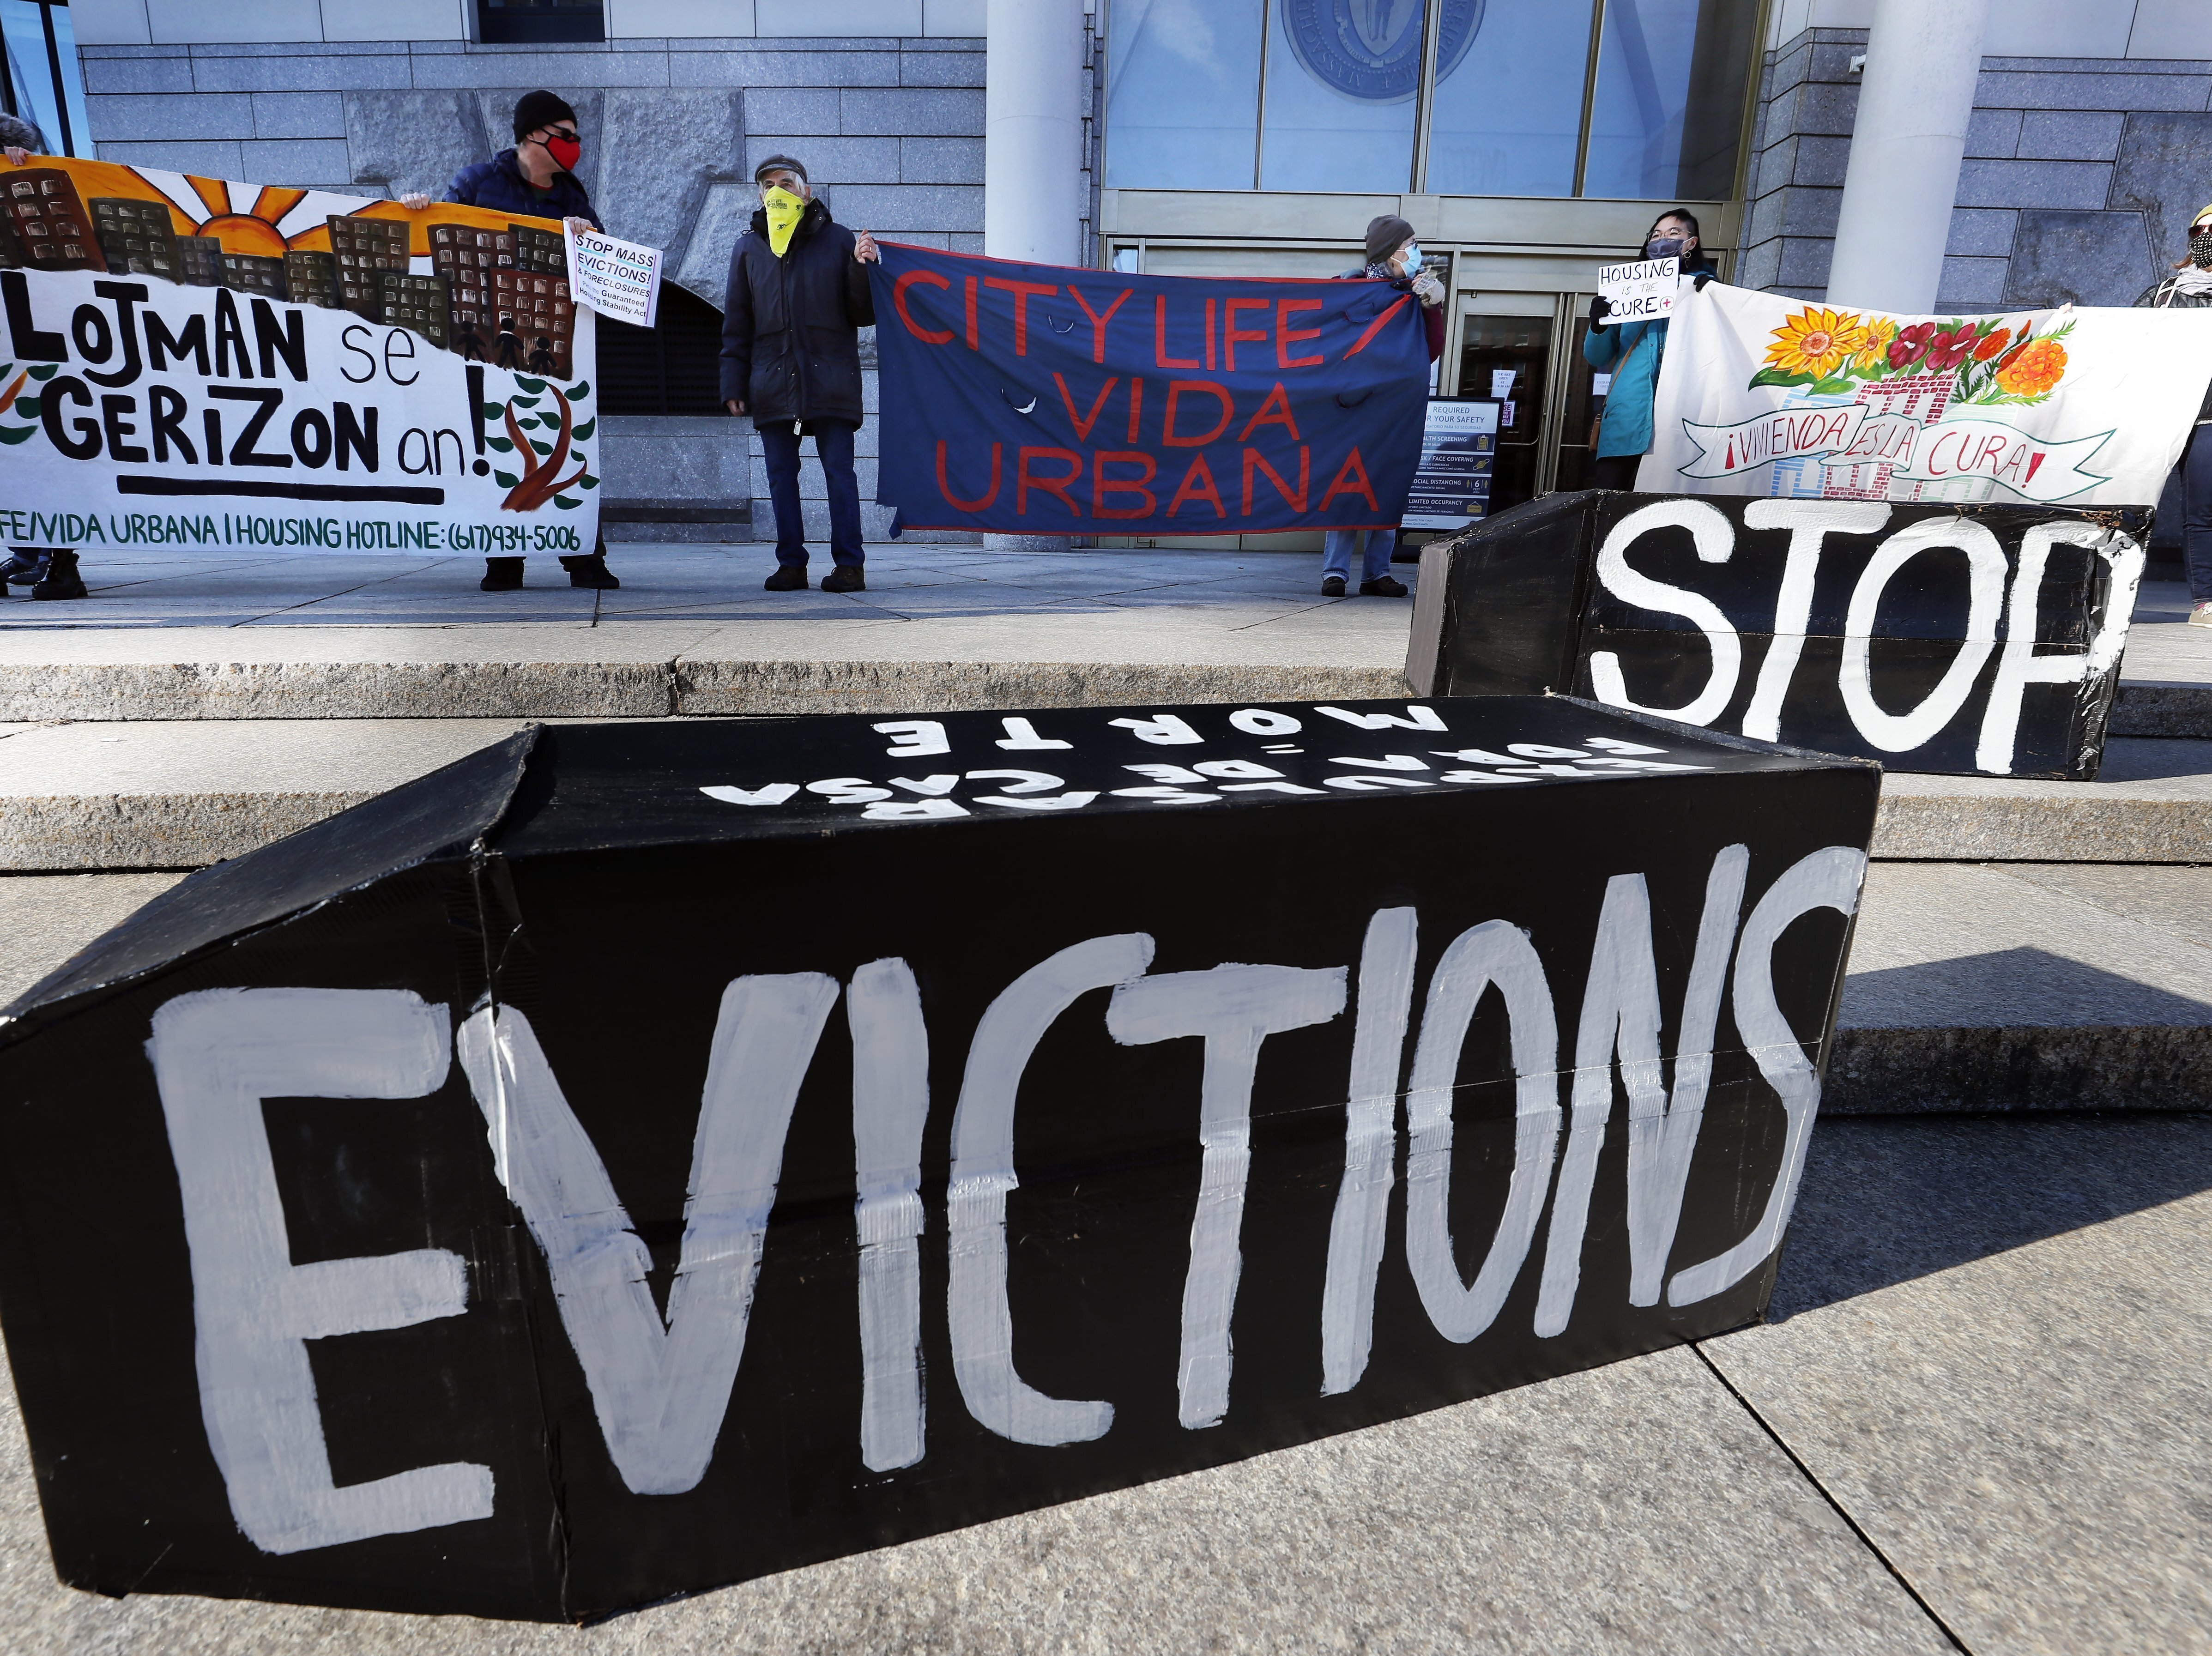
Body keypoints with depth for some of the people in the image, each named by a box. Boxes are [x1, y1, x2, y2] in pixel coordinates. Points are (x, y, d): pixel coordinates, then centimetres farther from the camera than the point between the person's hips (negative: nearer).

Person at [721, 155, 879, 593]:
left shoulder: (838, 240, 8)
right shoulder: (748, 248, 16)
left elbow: (864, 315, 6)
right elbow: (736, 324, 15)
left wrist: (862, 269, -10)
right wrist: (734, 384, 7)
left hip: (830, 379, -3)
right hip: (773, 382, 3)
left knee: (839, 471, -5)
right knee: (781, 475, 3)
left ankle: (849, 564, -1)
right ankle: (791, 564, 8)